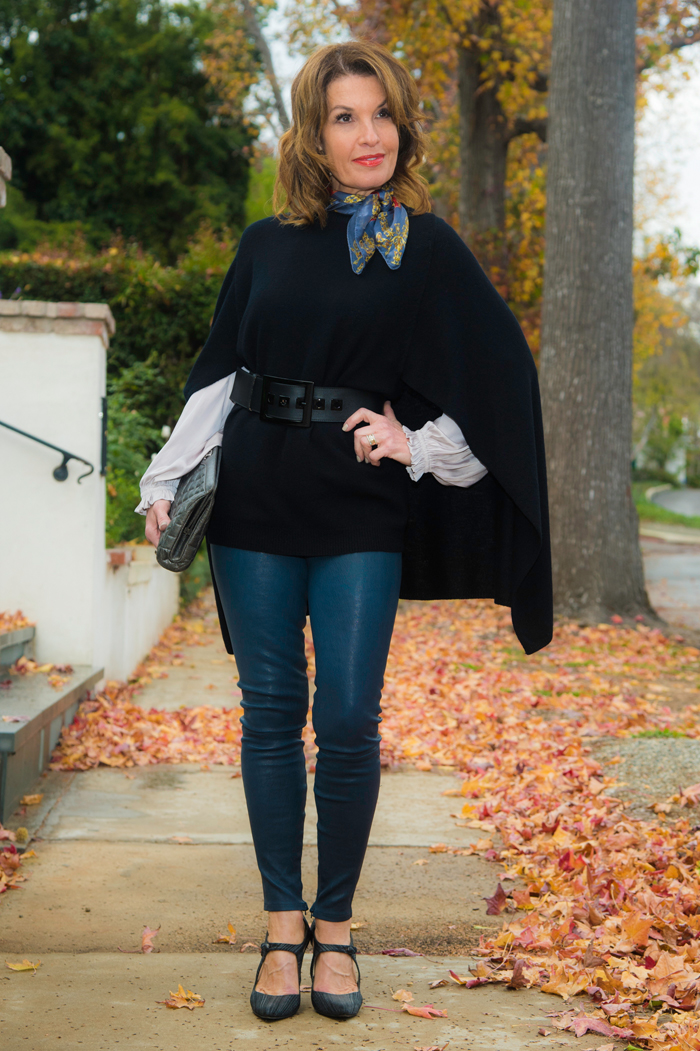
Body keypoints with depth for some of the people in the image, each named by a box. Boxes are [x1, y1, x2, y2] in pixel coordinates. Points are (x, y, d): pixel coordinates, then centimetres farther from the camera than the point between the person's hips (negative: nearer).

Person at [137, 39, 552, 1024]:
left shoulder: (429, 249, 3)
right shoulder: (267, 245, 10)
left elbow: (502, 372, 4)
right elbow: (219, 372, 13)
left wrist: (419, 445, -5)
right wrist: (165, 481, 7)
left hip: (361, 517, -2)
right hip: (256, 505, 2)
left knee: (347, 721, -3)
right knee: (271, 713, 4)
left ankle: (336, 927, 14)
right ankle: (283, 926, 16)